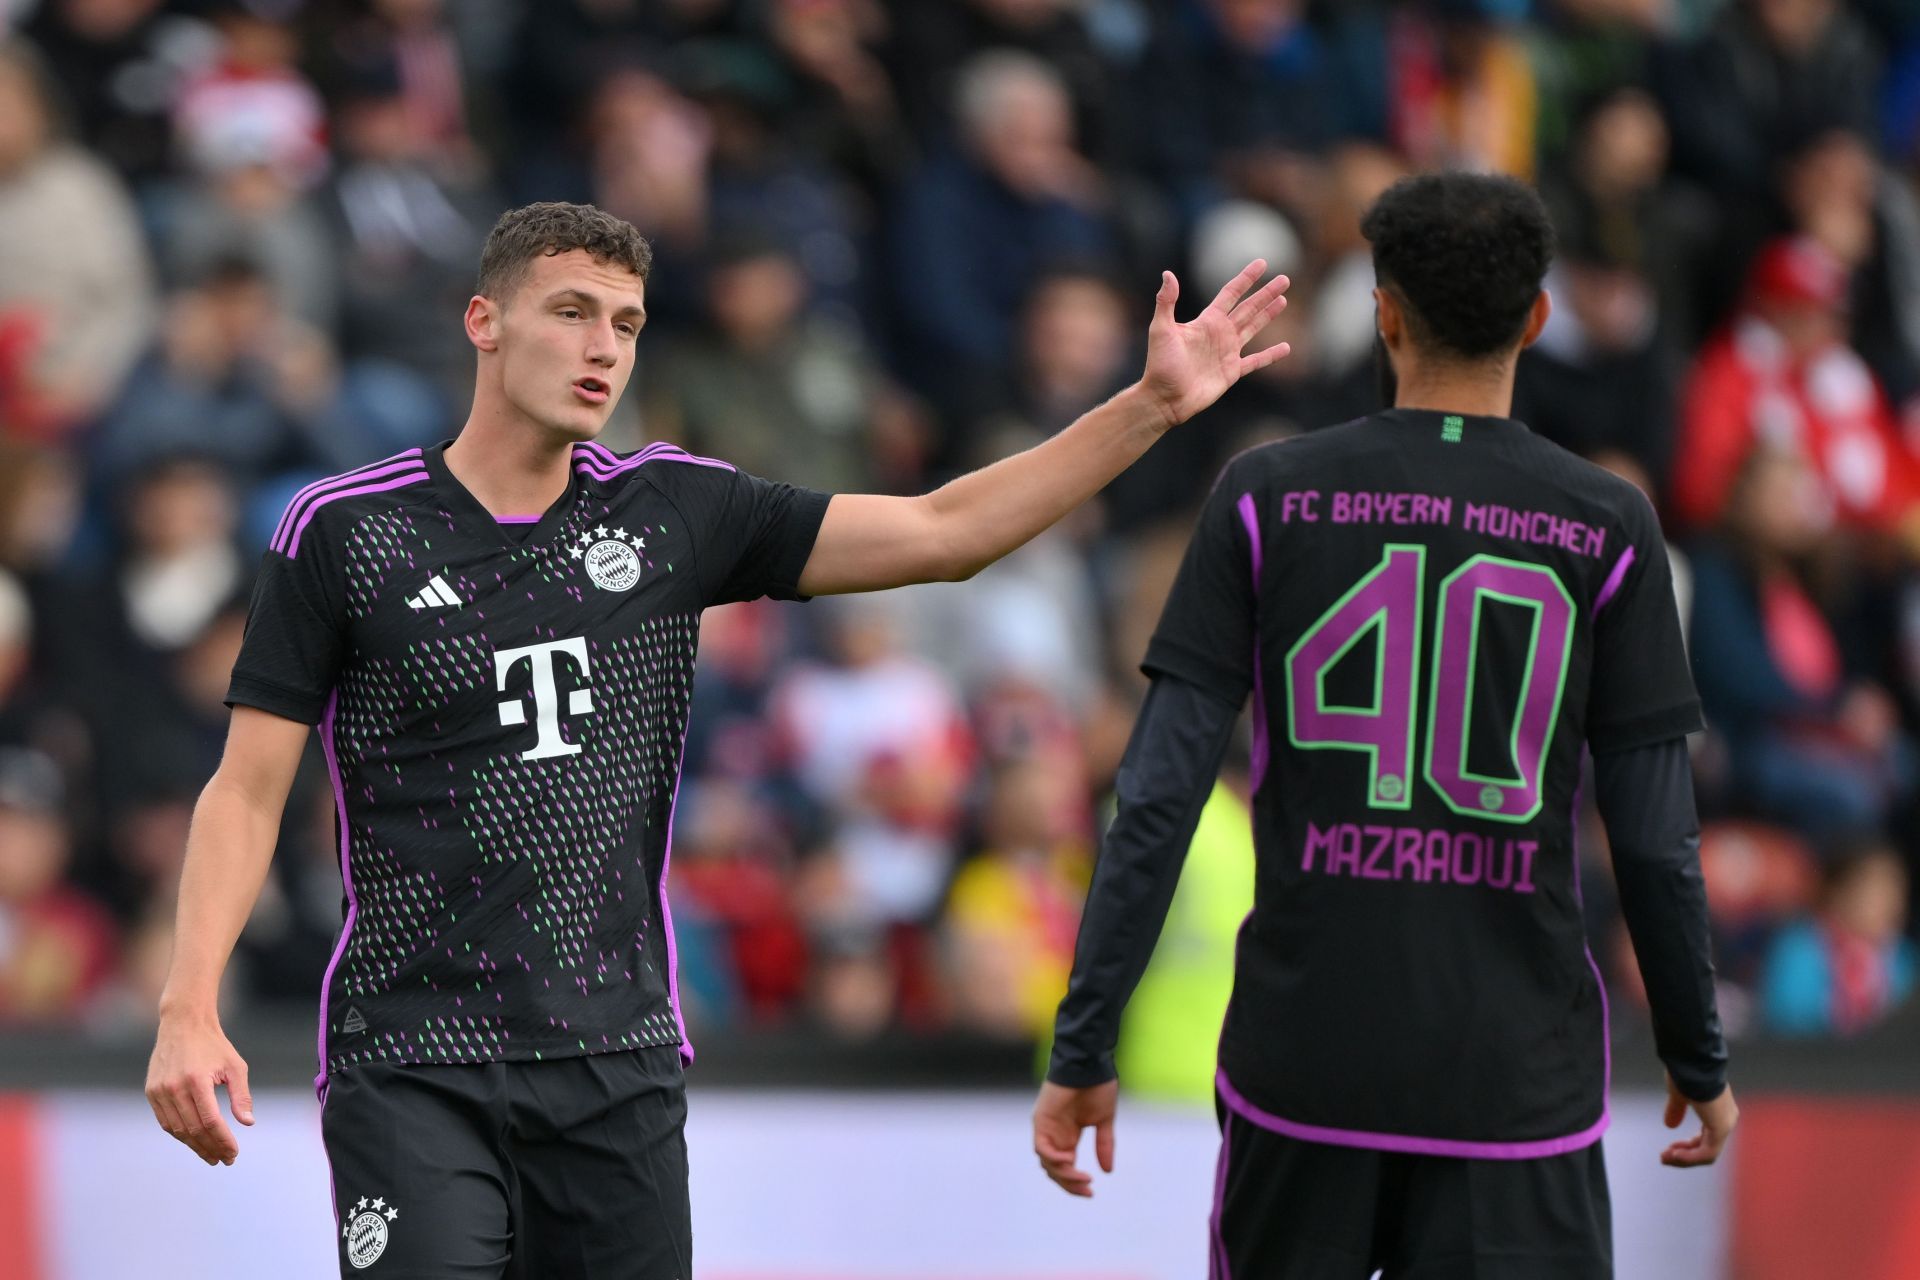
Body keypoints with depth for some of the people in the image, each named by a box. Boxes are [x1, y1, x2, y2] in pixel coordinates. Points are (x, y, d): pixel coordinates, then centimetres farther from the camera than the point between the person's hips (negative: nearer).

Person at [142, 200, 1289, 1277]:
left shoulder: (673, 510, 6)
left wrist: (1152, 407, -1)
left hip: (623, 1060, 4)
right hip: (414, 1071, -4)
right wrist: (191, 1009, -14)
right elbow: (248, 788, -2)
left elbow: (940, 532, 6)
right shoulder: (345, 530, -3)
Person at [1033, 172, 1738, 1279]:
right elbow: (1657, 843, -2)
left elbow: (1160, 797, -5)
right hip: (1516, 1087, -1)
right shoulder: (1607, 527, -2)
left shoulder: (1268, 498, 0)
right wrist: (1701, 1062, 13)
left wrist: (1084, 1051, -1)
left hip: (1306, 1065, 1)